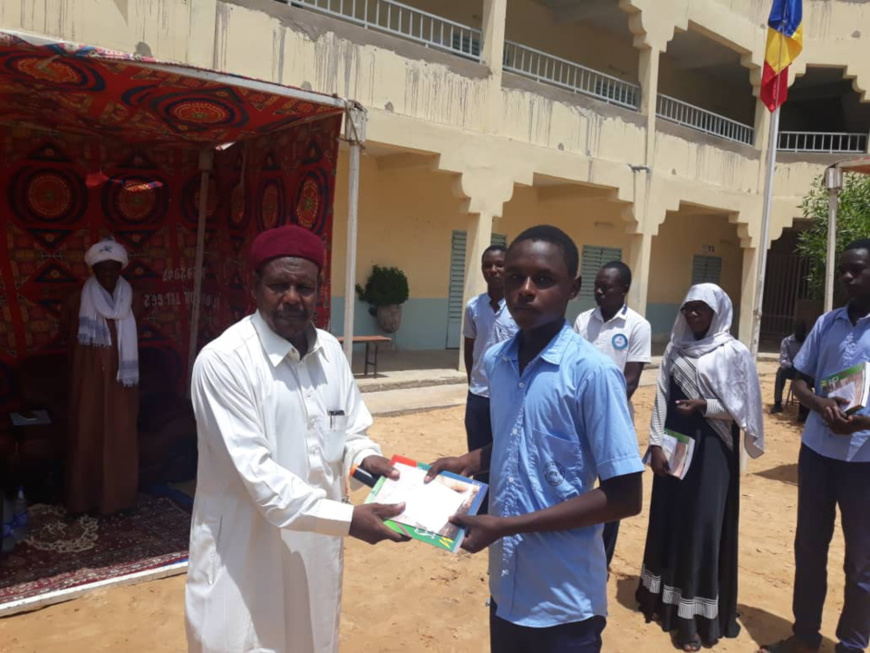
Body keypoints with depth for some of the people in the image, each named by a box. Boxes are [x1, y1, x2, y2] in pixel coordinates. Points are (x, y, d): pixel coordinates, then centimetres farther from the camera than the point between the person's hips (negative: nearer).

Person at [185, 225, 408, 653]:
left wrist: (365, 456, -12)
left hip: (316, 547, 6)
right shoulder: (223, 360, -19)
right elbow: (254, 470, -23)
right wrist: (344, 518, -28)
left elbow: (352, 431, 11)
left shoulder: (330, 350, 2)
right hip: (246, 557, -6)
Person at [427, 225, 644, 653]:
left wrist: (508, 524, -19)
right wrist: (471, 461, -3)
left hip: (564, 602, -5)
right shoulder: (494, 361, 0)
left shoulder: (593, 372, -18)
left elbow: (625, 497, -16)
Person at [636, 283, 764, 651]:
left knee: (703, 527, 0)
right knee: (669, 522, 12)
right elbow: (661, 400, 3)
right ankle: (664, 599, 28)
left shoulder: (734, 354, -5)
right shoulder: (676, 350, 6)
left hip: (712, 451, -4)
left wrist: (704, 405, -19)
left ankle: (695, 618, 10)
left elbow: (743, 407, -6)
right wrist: (656, 445, -4)